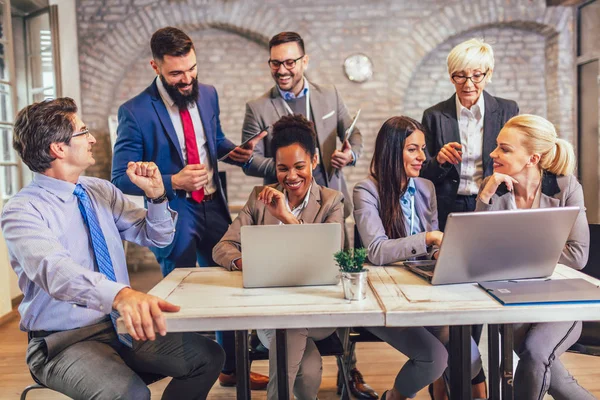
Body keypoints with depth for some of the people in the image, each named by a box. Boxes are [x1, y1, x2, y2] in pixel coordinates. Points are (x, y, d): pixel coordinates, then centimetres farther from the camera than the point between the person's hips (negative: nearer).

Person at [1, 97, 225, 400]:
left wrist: (155, 195, -8)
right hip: (64, 339, -6)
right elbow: (54, 269, -35)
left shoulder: (102, 191, 6)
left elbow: (156, 238, 12)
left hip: (122, 325, 6)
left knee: (208, 356, -9)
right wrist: (120, 294, -53)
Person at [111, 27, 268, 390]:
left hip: (214, 209, 6)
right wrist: (173, 182, -25)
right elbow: (122, 178, -13)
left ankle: (232, 369, 35)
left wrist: (234, 151, -3)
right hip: (174, 217, -5)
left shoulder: (208, 95, 2)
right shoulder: (136, 112, -15)